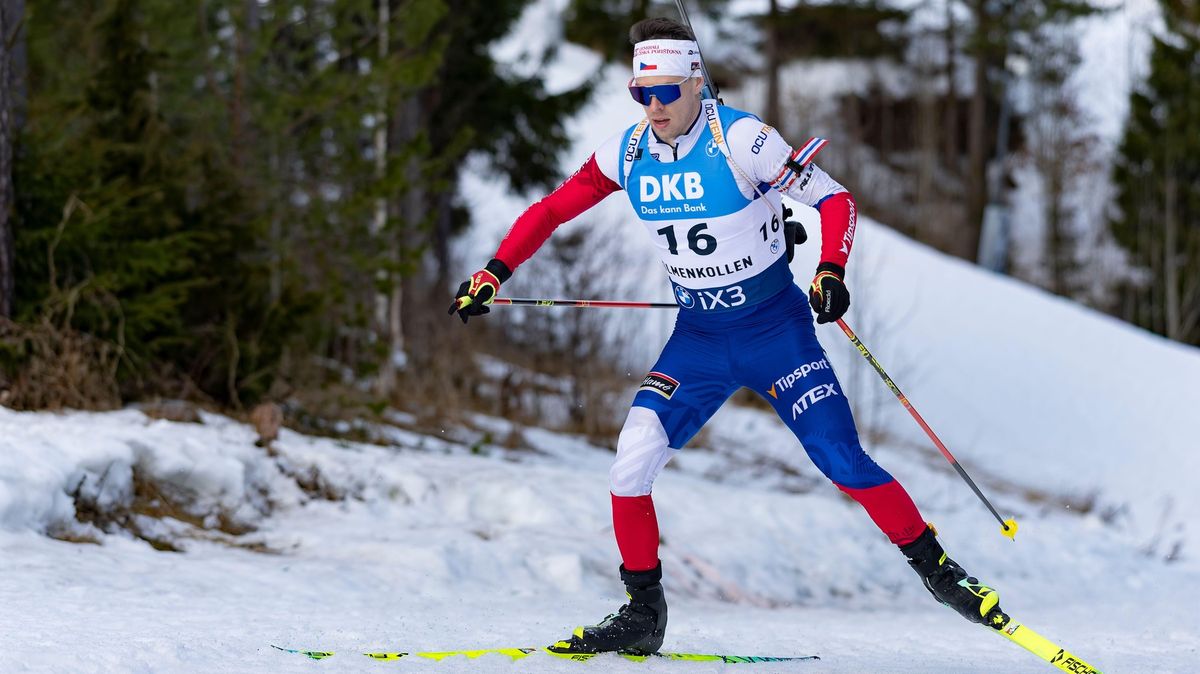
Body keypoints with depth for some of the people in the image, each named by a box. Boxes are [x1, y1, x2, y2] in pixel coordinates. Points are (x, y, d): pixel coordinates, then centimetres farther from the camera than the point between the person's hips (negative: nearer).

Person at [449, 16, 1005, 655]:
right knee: (631, 463, -12)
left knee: (844, 463, -9)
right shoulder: (628, 152, -6)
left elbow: (834, 199, -13)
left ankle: (935, 567, 12)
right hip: (698, 338, 4)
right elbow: (550, 210, 6)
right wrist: (493, 274, -5)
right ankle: (642, 612, 4)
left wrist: (831, 271, -30)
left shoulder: (739, 137, -19)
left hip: (776, 330, -4)